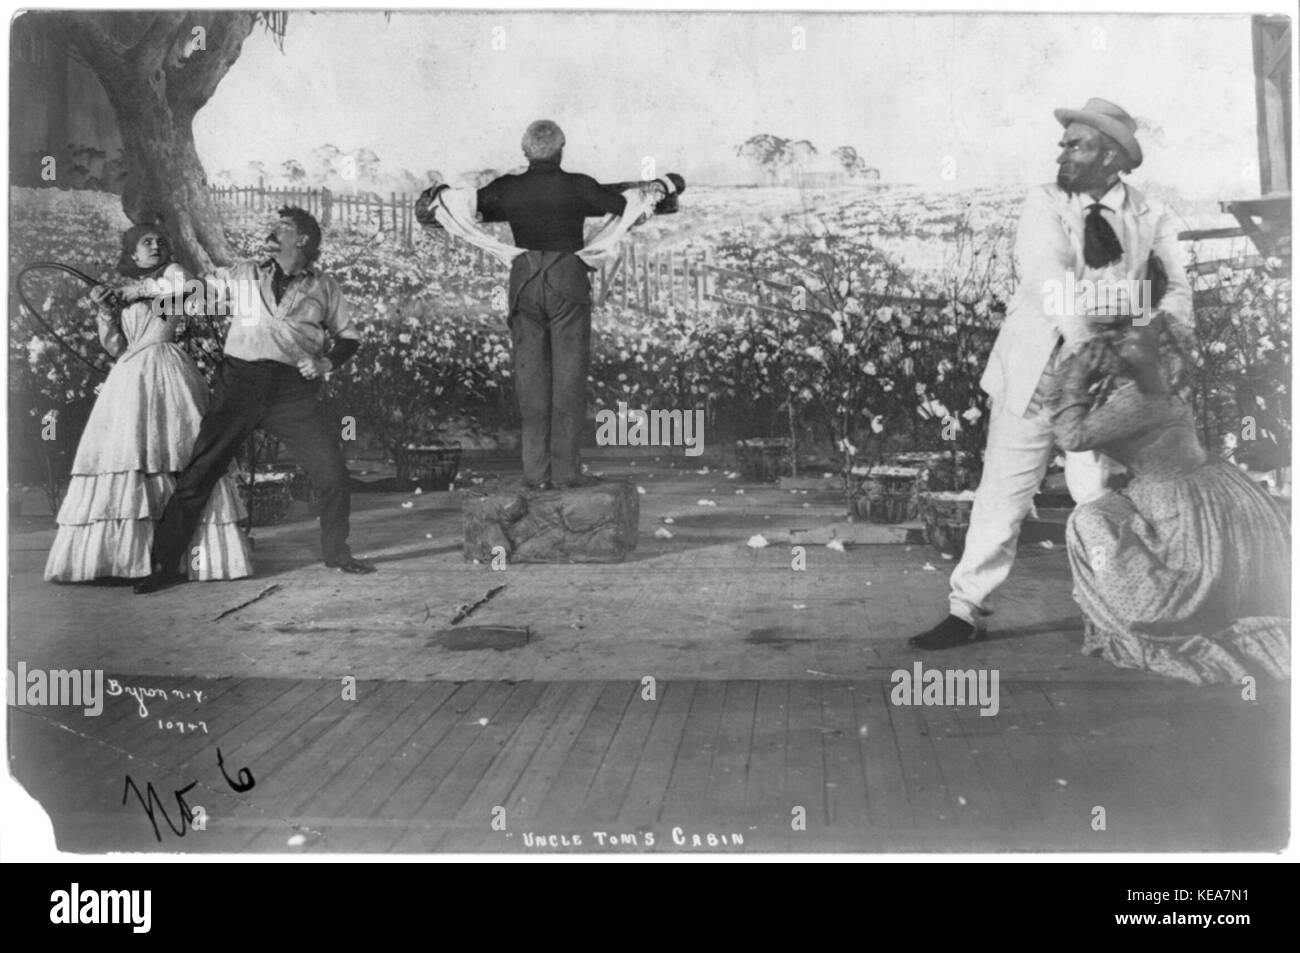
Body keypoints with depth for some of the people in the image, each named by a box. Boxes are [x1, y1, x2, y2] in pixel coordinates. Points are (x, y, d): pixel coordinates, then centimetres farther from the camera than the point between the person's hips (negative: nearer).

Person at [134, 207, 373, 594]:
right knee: (198, 472, -5)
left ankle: (336, 551, 18)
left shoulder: (324, 287, 12)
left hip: (294, 389, 0)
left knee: (333, 473, -5)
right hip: (240, 380, 0)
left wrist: (327, 362, -2)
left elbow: (349, 337, 17)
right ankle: (163, 564, 3)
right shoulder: (242, 275, 13)